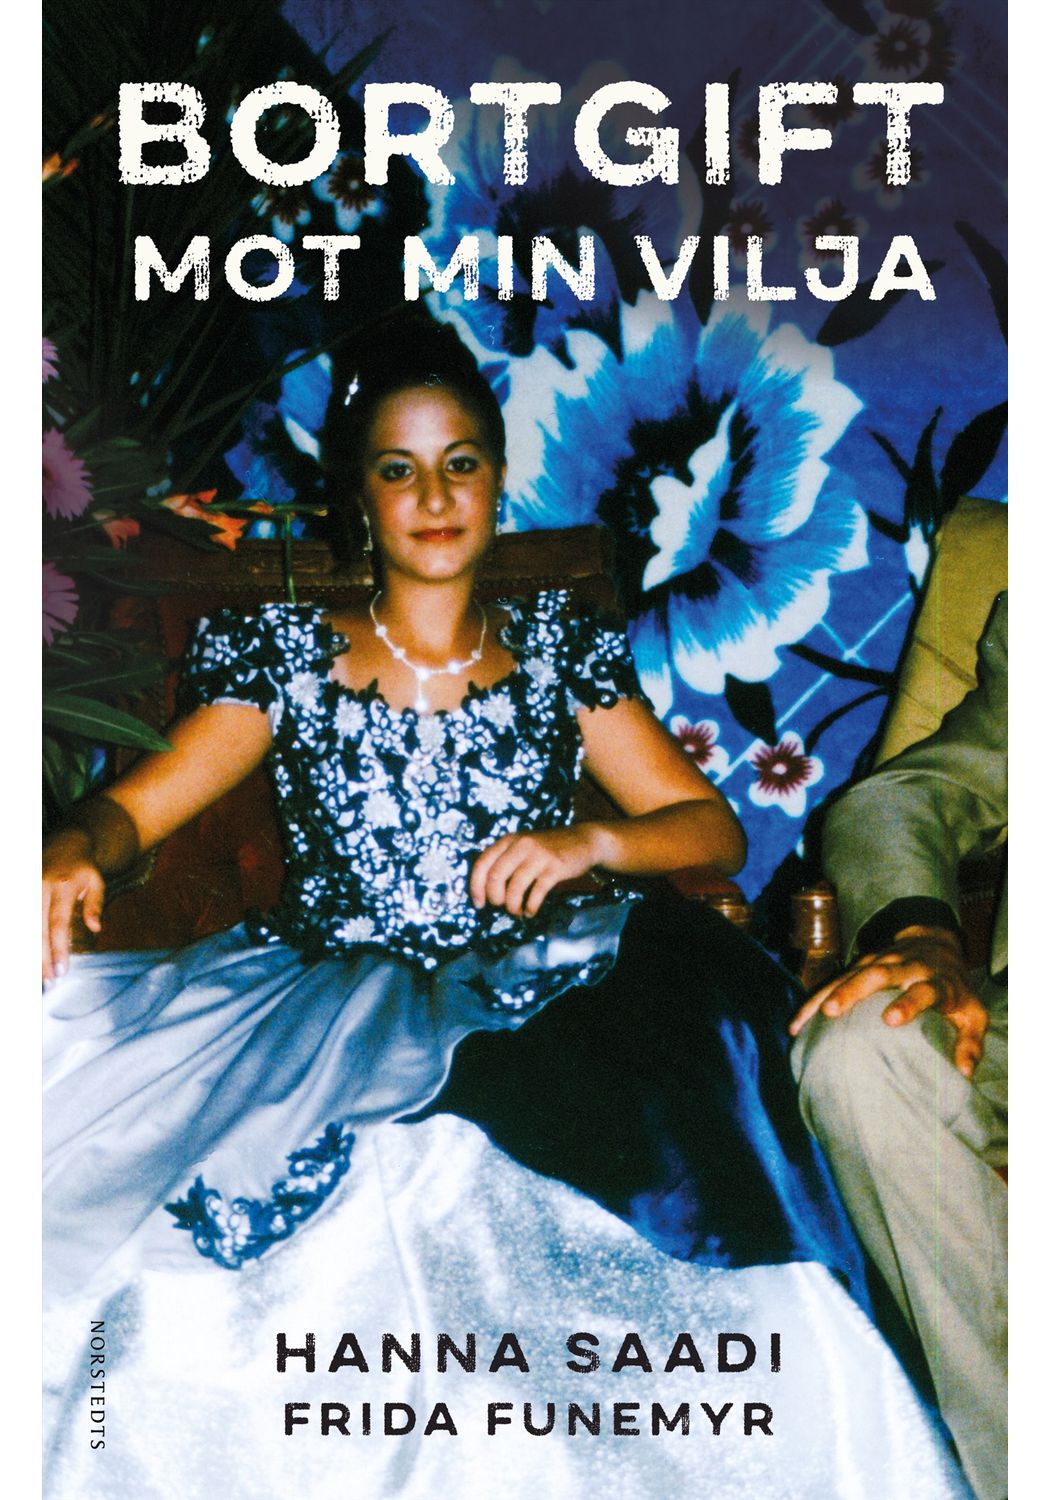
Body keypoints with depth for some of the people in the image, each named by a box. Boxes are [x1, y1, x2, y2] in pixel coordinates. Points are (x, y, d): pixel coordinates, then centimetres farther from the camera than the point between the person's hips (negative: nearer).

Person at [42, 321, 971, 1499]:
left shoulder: (559, 646, 15)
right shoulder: (286, 650, 12)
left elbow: (713, 828, 11)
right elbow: (139, 802, 2)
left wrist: (589, 842, -10)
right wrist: (76, 853, -22)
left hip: (529, 999, 1)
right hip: (333, 1001, 0)